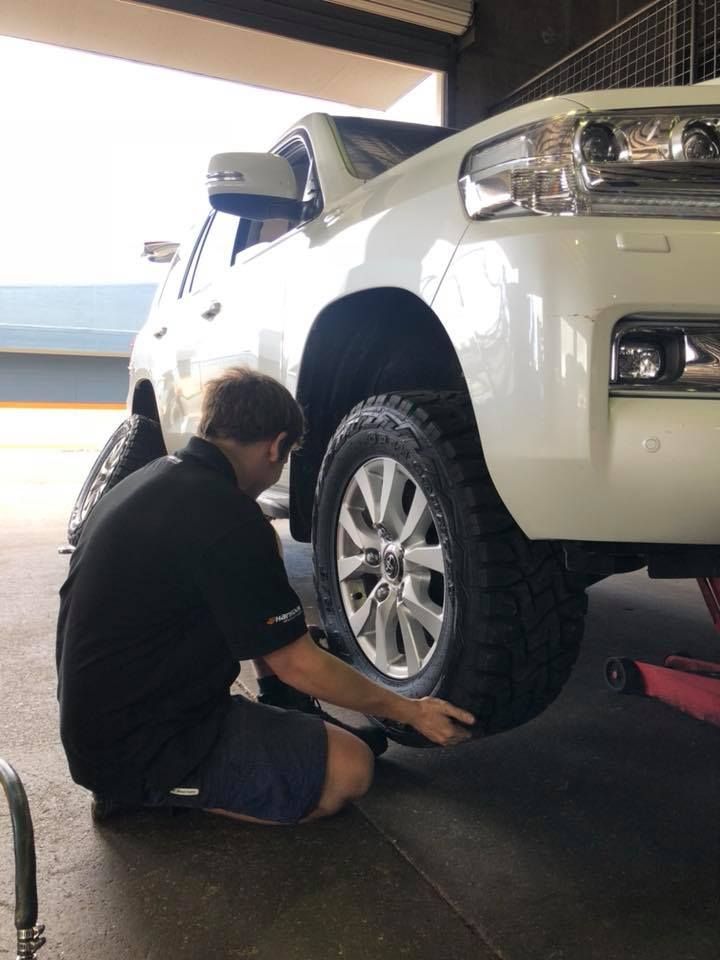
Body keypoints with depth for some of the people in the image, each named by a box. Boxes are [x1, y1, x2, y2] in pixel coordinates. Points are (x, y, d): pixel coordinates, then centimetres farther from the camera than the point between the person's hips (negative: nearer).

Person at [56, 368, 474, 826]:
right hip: (141, 752, -9)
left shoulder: (146, 482, 5)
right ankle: (152, 792, -3)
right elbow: (297, 664, -16)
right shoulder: (224, 516, -23)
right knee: (351, 769, -10)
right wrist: (409, 711, -2)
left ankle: (292, 721, 15)